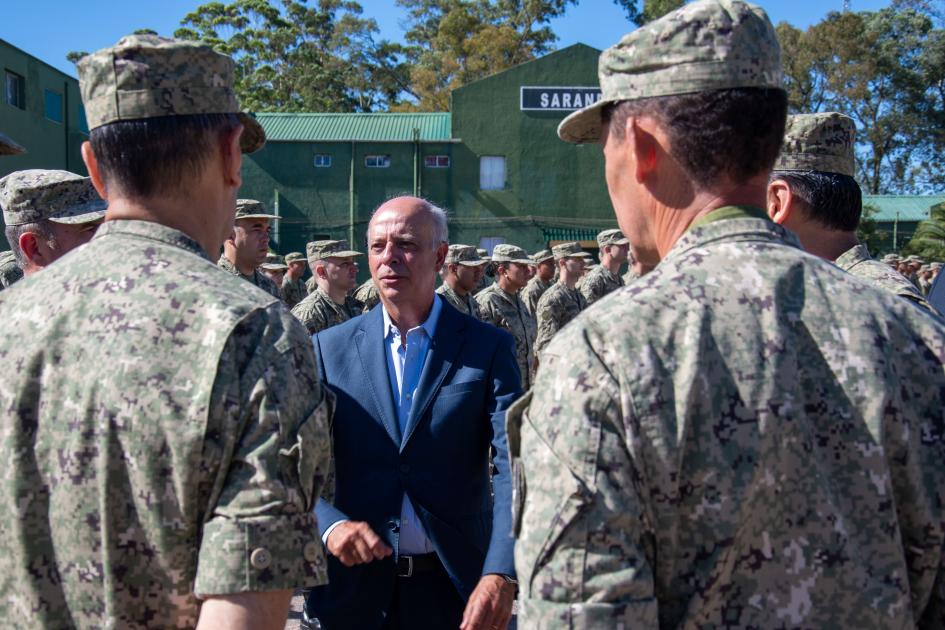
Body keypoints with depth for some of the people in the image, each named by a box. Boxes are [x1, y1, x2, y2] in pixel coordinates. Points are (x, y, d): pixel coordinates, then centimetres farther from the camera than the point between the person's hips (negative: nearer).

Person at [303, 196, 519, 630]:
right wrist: (331, 523, -19)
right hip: (353, 586, 1)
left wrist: (502, 574, -26)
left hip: (456, 590, -1)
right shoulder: (329, 348, 2)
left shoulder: (488, 348, -4)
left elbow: (512, 466, -13)